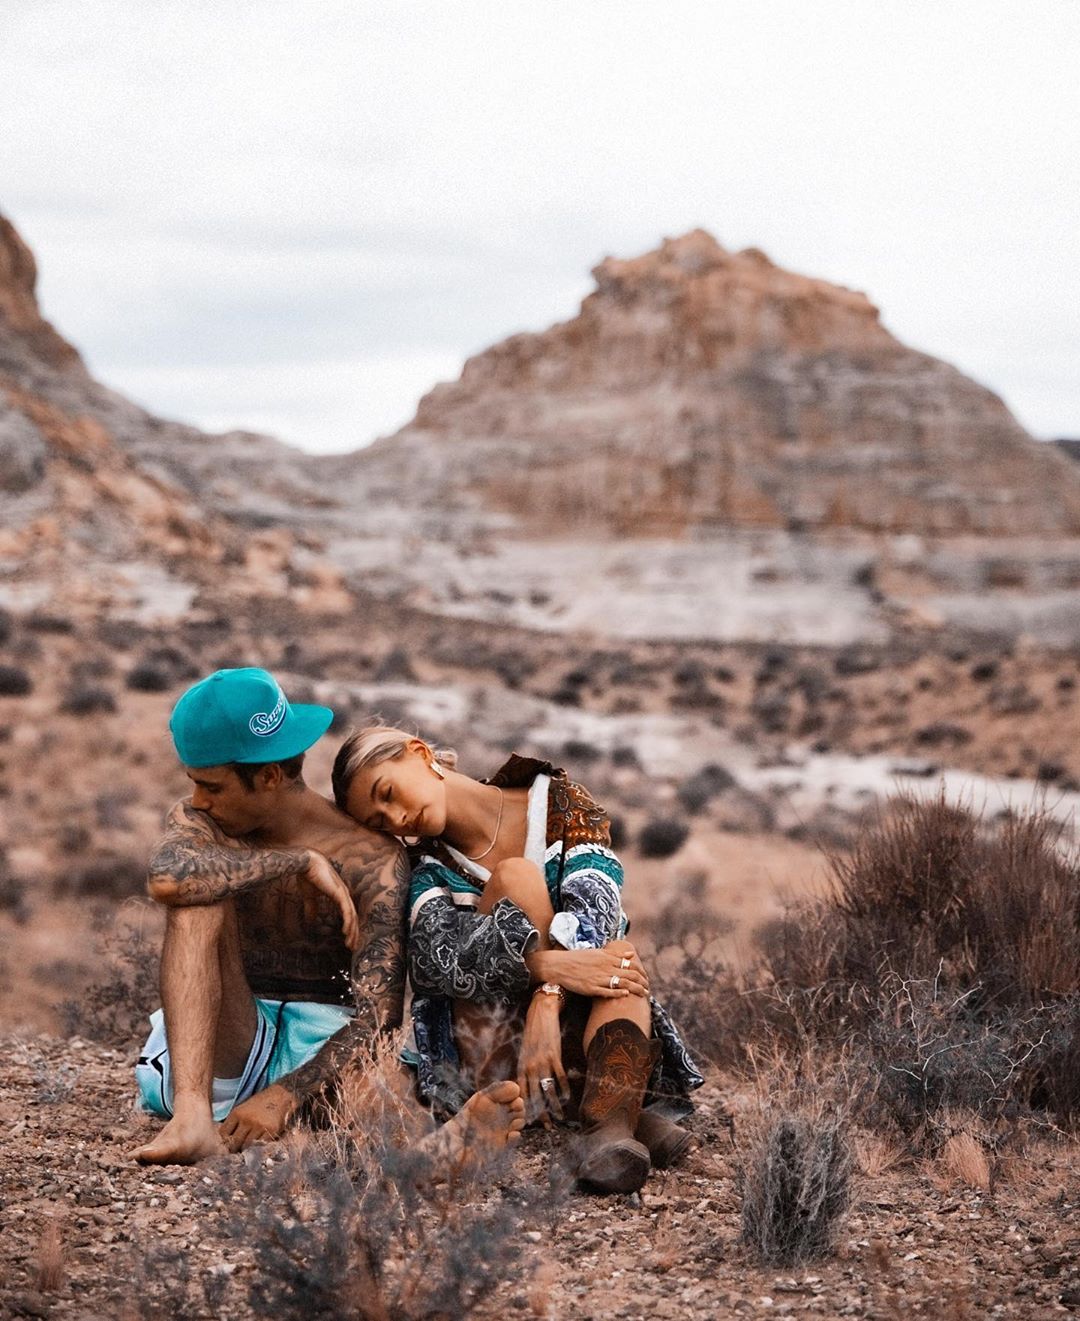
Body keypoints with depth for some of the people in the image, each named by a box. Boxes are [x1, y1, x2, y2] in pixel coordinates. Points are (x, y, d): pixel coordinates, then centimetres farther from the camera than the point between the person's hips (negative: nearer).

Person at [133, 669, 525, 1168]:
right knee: (199, 899, -23)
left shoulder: (371, 861, -11)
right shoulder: (201, 822, -1)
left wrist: (284, 1096, -36)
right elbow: (167, 878, -28)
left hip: (325, 1044, -2)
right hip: (218, 1058, 2)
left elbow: (377, 1017, -21)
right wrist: (300, 862, -23)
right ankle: (192, 1115, -39)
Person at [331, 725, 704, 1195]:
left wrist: (547, 1001, -33)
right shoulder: (428, 870, 5)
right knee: (516, 877, -21)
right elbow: (431, 956, -17)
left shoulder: (559, 803, 4)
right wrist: (546, 965, -35)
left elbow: (595, 904, -14)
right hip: (492, 1046, 0)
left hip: (573, 1027, 0)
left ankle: (610, 1125, -54)